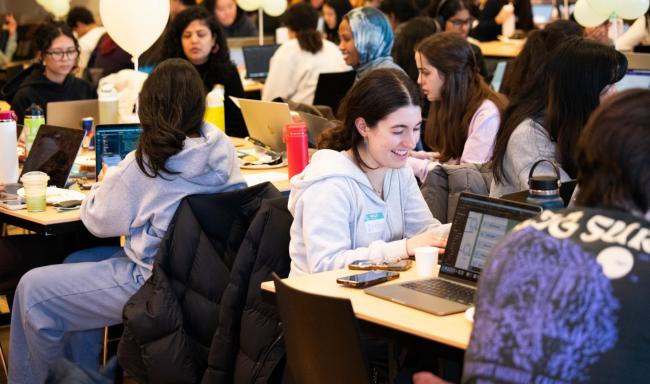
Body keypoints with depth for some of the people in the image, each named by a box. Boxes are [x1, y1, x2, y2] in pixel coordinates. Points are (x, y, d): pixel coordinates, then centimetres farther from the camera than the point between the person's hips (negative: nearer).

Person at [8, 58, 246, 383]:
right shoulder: (223, 148, -5)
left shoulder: (142, 165, -22)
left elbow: (98, 221, -7)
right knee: (78, 262, 27)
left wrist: (104, 182, 14)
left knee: (32, 291, 4)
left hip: (151, 282, -8)